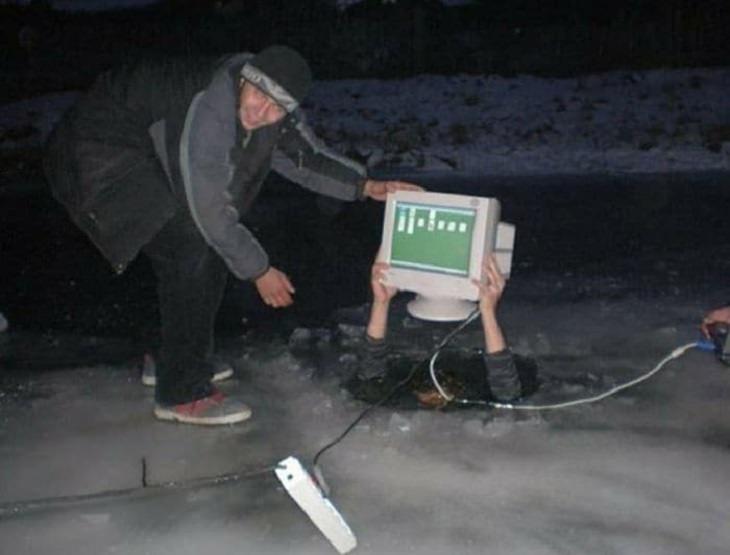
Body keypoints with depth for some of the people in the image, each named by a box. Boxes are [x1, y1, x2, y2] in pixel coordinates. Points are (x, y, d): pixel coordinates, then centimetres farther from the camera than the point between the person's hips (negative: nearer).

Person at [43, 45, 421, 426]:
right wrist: (259, 271, -17)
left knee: (212, 248, 8)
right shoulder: (209, 112, -33)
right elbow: (210, 209, -27)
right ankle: (182, 393, -8)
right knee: (191, 248, -18)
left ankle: (176, 361, 25)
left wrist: (366, 186, -7)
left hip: (143, 154, 9)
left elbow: (307, 156, 6)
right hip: (99, 152, -9)